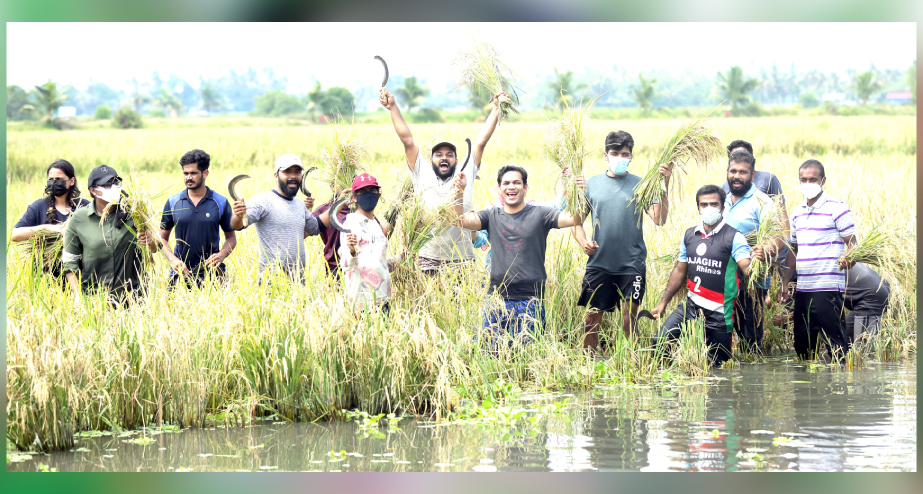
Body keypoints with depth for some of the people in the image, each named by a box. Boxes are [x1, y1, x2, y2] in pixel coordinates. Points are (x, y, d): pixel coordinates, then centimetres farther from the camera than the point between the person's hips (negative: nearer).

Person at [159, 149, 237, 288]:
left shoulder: (220, 202, 5)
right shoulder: (173, 202, 7)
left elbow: (231, 237, 12)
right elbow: (162, 238, 13)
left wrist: (222, 255, -9)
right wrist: (172, 259, -6)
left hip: (211, 273, -1)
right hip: (180, 273, 1)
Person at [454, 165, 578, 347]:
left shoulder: (539, 214, 2)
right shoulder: (492, 216, 12)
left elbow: (573, 219, -9)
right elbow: (462, 220, 0)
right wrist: (459, 193, -15)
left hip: (529, 300, -3)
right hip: (497, 296, 3)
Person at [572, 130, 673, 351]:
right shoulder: (591, 184, 7)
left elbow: (659, 219, -9)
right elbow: (577, 221, 12)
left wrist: (664, 186, -20)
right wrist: (582, 241, -8)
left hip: (631, 265, -1)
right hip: (599, 264, 1)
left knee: (629, 320, 0)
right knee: (591, 320, 4)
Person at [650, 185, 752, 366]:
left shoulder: (733, 237, -8)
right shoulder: (689, 235, 8)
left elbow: (747, 267, -20)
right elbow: (680, 271, 16)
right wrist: (663, 303, 16)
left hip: (719, 313, -4)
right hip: (691, 305, 4)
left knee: (715, 365, 0)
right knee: (659, 342, -6)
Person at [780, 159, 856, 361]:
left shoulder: (836, 209, -5)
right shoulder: (797, 213, 15)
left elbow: (852, 243, -8)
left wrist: (848, 258, -30)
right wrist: (785, 282, 17)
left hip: (828, 287, -7)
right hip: (802, 289, 7)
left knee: (834, 340, -8)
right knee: (802, 343, 10)